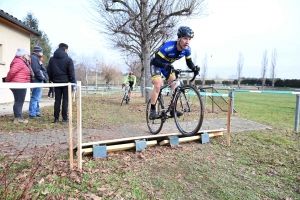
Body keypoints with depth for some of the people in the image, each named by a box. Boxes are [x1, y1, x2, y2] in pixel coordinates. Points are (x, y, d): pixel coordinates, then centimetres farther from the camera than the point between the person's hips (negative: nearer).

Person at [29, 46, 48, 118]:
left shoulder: (36, 58, 22)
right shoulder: (34, 58, -11)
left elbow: (42, 69, 20)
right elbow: (36, 70, -21)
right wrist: (43, 78, -16)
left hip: (39, 80, 11)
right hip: (37, 80, -11)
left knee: (37, 98, 16)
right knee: (35, 97, -8)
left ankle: (37, 112, 25)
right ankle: (32, 114, -4)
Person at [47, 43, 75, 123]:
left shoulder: (52, 59, 9)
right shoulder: (68, 59, -6)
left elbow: (49, 71, 10)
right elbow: (71, 72, -8)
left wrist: (51, 80, 16)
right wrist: (73, 82, -3)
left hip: (56, 82, 4)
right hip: (65, 82, -4)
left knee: (57, 100, 8)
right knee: (65, 100, 2)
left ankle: (56, 118, 8)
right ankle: (65, 118, 2)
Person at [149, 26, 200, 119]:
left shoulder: (187, 49, -19)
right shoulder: (168, 46, -36)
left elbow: (189, 62, -8)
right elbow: (155, 60, -35)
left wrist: (194, 68, -31)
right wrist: (165, 65, -54)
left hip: (167, 65, 6)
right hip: (156, 64, -6)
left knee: (175, 84, -5)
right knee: (158, 85, -20)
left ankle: (172, 109, 3)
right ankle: (152, 111, -12)